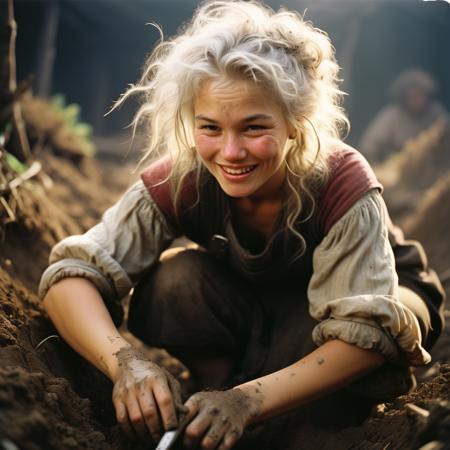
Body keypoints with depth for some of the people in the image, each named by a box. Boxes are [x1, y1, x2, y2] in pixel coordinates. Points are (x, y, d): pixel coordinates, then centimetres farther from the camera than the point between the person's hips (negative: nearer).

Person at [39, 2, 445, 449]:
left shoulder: (343, 184, -34)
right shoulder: (179, 179, -27)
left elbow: (365, 333, -39)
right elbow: (72, 272, -32)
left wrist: (249, 400, -52)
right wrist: (124, 360, -52)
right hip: (247, 312, 2)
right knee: (176, 280, -28)